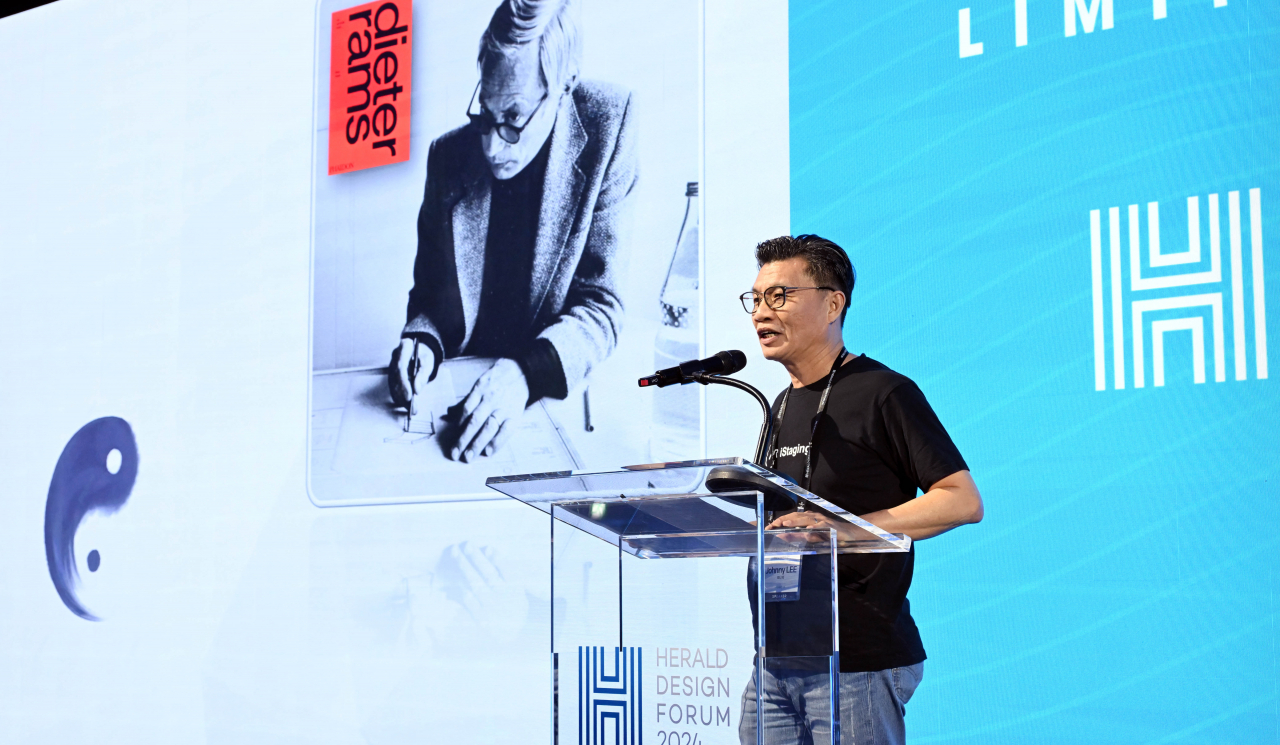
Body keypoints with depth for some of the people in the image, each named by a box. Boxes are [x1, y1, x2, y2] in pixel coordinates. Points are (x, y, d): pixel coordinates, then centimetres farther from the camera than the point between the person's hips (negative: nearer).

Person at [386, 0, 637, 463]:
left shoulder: (606, 133, -11)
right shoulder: (450, 155, -1)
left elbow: (601, 304, -11)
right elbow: (430, 289, 11)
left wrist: (526, 373, -28)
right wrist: (423, 340, -12)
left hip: (557, 397, -4)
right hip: (458, 388, 5)